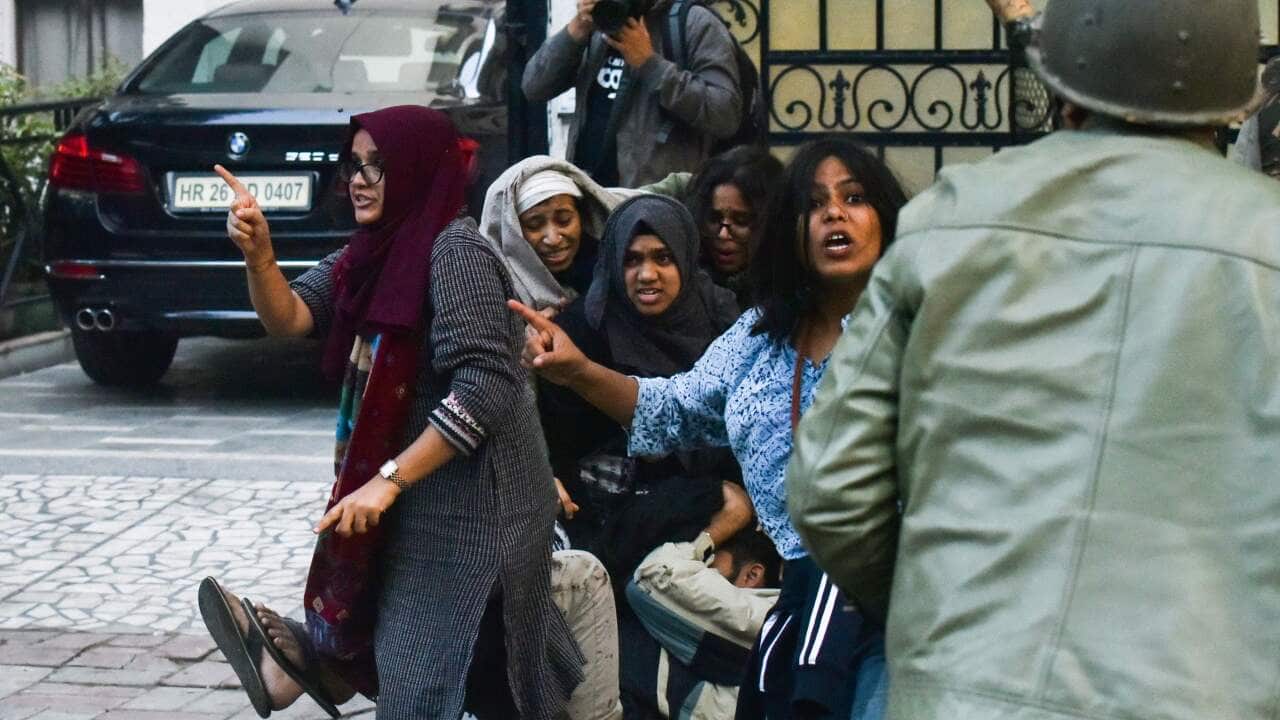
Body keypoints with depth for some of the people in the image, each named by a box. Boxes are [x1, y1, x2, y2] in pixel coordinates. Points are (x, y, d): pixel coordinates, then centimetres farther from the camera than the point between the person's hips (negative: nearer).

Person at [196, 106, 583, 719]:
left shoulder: (455, 251, -18)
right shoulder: (377, 250, 10)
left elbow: (483, 388, -25)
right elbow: (289, 317, 2)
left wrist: (388, 479, -25)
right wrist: (257, 251, -17)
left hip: (470, 507, -7)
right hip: (417, 504, 7)